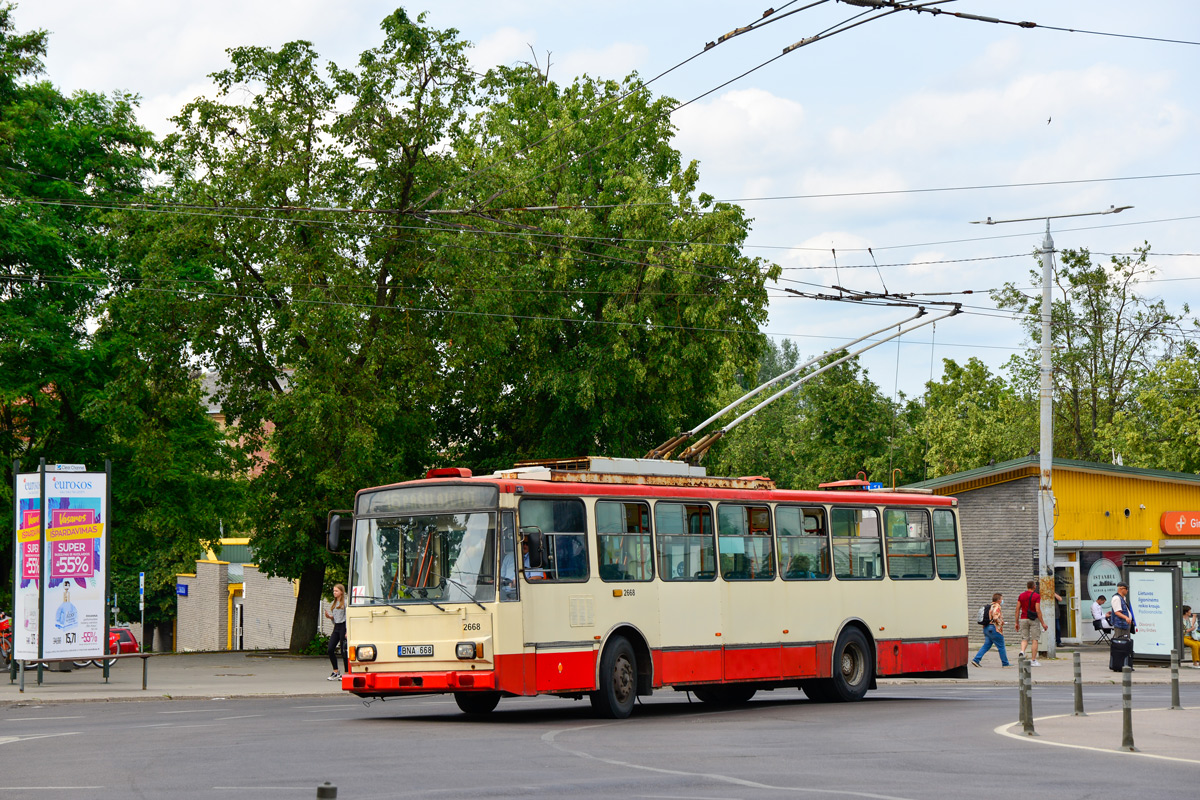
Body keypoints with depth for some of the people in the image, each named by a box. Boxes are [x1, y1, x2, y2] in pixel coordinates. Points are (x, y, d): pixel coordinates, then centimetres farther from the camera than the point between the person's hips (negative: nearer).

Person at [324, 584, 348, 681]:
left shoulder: (345, 602, -6)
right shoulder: (333, 603, 17)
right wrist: (329, 616, 1)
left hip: (343, 626, -7)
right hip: (336, 627, 7)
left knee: (344, 651, -4)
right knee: (330, 649, -3)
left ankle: (347, 673, 4)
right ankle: (335, 672, 6)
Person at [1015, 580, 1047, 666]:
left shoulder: (1021, 595, 5)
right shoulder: (1036, 596, -7)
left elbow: (1017, 609, 4)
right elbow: (1038, 610, -13)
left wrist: (1017, 622, 10)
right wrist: (1043, 623, -8)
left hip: (1023, 619, 3)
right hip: (1034, 620, -3)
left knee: (1024, 638, 10)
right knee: (1034, 640, 2)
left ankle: (1022, 651, -20)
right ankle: (1033, 660, 0)